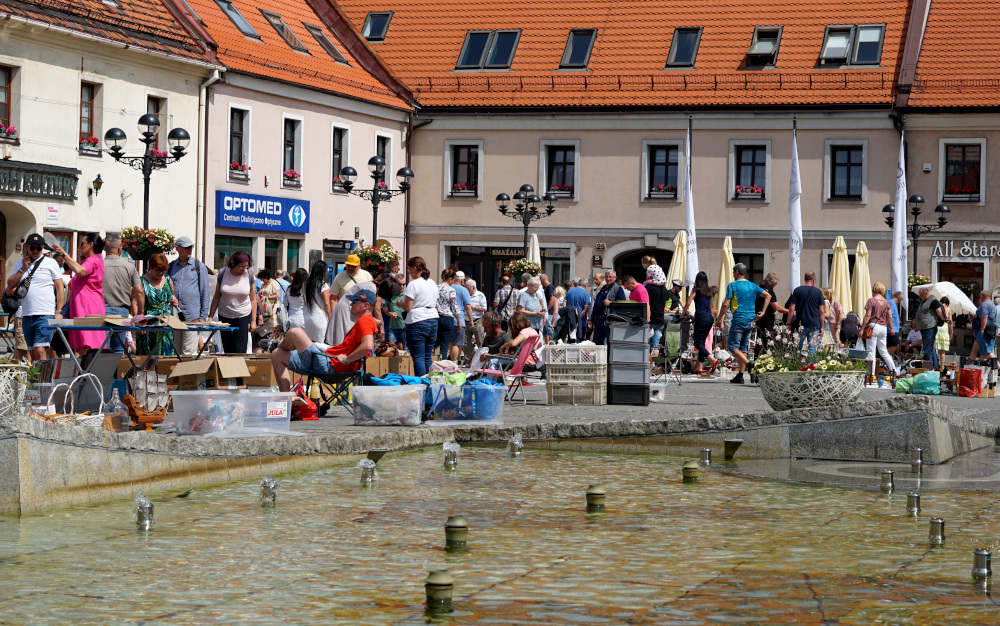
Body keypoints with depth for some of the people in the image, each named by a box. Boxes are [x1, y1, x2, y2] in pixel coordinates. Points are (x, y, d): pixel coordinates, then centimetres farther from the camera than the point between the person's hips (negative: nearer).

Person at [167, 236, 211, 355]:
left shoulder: (199, 267, 4)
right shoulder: (170, 267, 12)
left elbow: (205, 292, 4)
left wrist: (203, 316, -3)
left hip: (192, 315, -4)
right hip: (173, 316, 4)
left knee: (188, 353, -9)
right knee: (175, 352, 7)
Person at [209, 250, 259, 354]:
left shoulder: (249, 275, -4)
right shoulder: (223, 273, -4)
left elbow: (253, 299, 2)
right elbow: (216, 297, 4)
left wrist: (253, 321, -1)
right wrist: (210, 317, 0)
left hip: (243, 317, -1)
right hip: (224, 317, 1)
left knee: (240, 350, -10)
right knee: (227, 350, 3)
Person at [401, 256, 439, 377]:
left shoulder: (413, 284, -10)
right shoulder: (432, 283, 13)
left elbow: (407, 307, -12)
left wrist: (399, 303, 7)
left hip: (417, 322, -7)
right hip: (433, 321, 7)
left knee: (418, 357, -7)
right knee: (428, 357, 10)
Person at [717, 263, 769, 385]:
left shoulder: (733, 285, -6)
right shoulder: (753, 286, 12)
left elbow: (725, 304, -10)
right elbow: (768, 296, 10)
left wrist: (719, 319, 0)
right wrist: (762, 312, 11)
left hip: (738, 320, -7)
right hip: (750, 320, 7)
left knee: (733, 347, -4)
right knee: (743, 347, 12)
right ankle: (740, 376, 10)